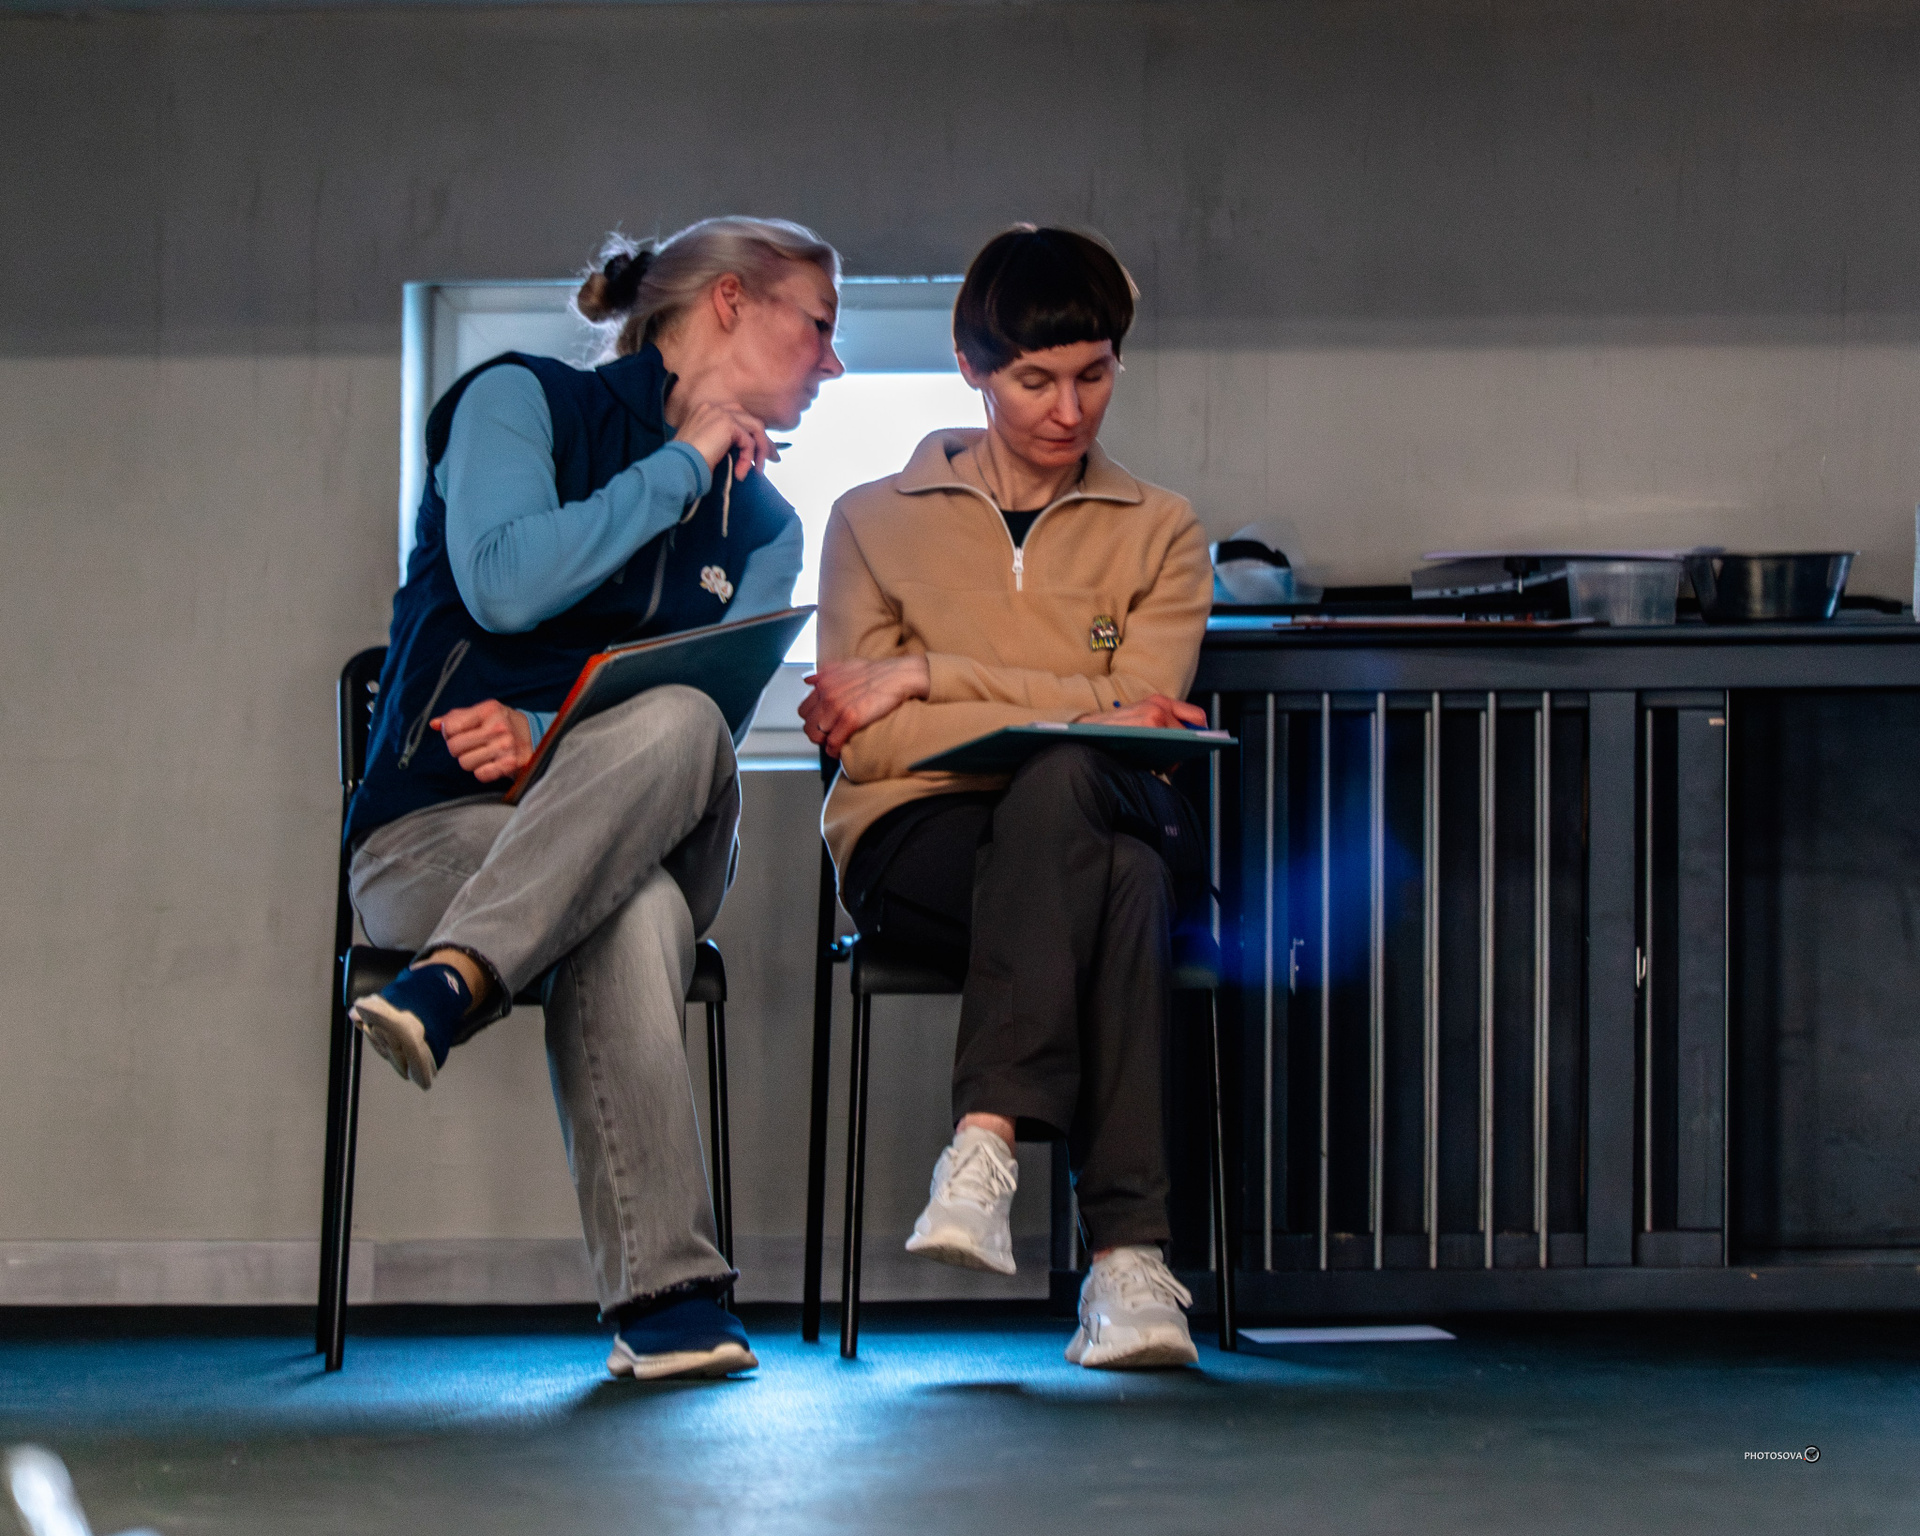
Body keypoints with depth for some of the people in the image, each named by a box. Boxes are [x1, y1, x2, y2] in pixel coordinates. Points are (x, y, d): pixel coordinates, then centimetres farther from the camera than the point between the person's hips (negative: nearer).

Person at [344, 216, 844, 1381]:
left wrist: (557, 736, -16)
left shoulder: (765, 526, 21)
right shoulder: (523, 400, 7)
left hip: (655, 837, 4)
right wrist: (680, 464, -3)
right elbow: (504, 585, -12)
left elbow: (718, 720, 4)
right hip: (440, 831, -3)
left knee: (678, 723, -35)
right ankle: (667, 1292, -44)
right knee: (633, 915, -38)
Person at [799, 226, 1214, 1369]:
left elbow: (1143, 716, -1)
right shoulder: (878, 519, 13)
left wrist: (927, 677, -6)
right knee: (1120, 883, -37)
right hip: (922, 840, -1)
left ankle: (987, 1146, -48)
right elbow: (869, 743, 0)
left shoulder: (1160, 531, 17)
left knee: (1062, 787, -40)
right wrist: (1079, 713, -10)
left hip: (1102, 810, 1)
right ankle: (1129, 1255, -46)